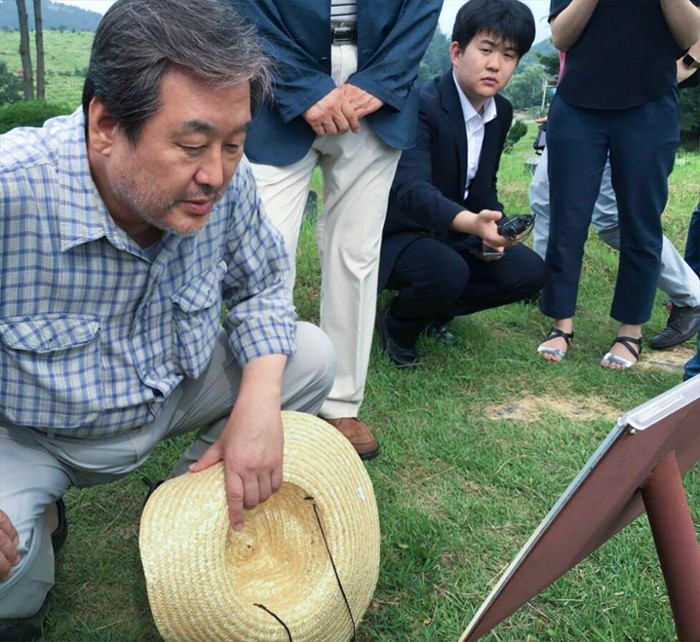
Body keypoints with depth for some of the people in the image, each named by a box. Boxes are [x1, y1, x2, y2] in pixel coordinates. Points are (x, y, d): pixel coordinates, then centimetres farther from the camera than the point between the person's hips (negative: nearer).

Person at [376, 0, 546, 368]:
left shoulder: (502, 112, 2)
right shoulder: (421, 106, -24)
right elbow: (411, 188, -39)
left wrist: (492, 228, -9)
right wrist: (473, 223, -57)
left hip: (453, 235, 7)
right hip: (400, 234, -7)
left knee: (529, 273, -9)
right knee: (448, 273, -36)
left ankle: (434, 311, 12)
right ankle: (397, 325, -1)